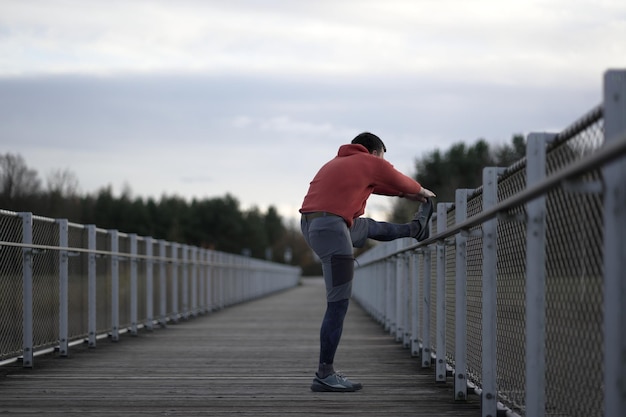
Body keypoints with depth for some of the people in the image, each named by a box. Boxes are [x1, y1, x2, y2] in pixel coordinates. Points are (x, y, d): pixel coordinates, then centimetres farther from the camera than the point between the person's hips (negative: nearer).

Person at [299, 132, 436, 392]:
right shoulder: (371, 163, 5)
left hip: (310, 224, 9)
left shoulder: (338, 163, 27)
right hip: (332, 227, -9)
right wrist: (421, 192, 42)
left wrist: (405, 194, 48)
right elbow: (402, 182, 21)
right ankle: (324, 375, -8)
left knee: (369, 227, 35)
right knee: (338, 304, -7)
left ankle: (416, 228, 63)